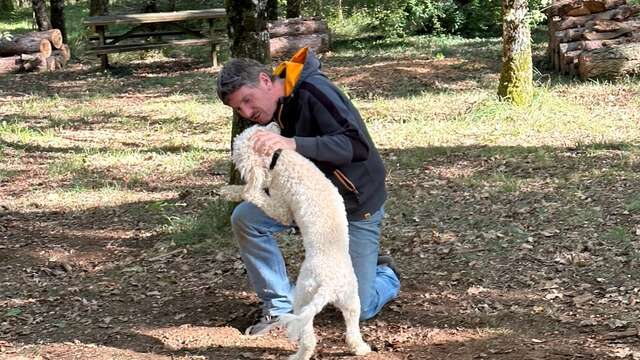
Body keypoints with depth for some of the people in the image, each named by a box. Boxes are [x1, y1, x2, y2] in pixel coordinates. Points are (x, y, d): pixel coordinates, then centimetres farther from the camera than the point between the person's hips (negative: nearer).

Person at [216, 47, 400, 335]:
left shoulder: (313, 91, -26)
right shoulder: (281, 104, -1)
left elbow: (358, 146, -36)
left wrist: (291, 144, -44)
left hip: (357, 204, -7)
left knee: (359, 309, -4)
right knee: (245, 218, -17)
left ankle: (386, 276, 31)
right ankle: (280, 307, -2)